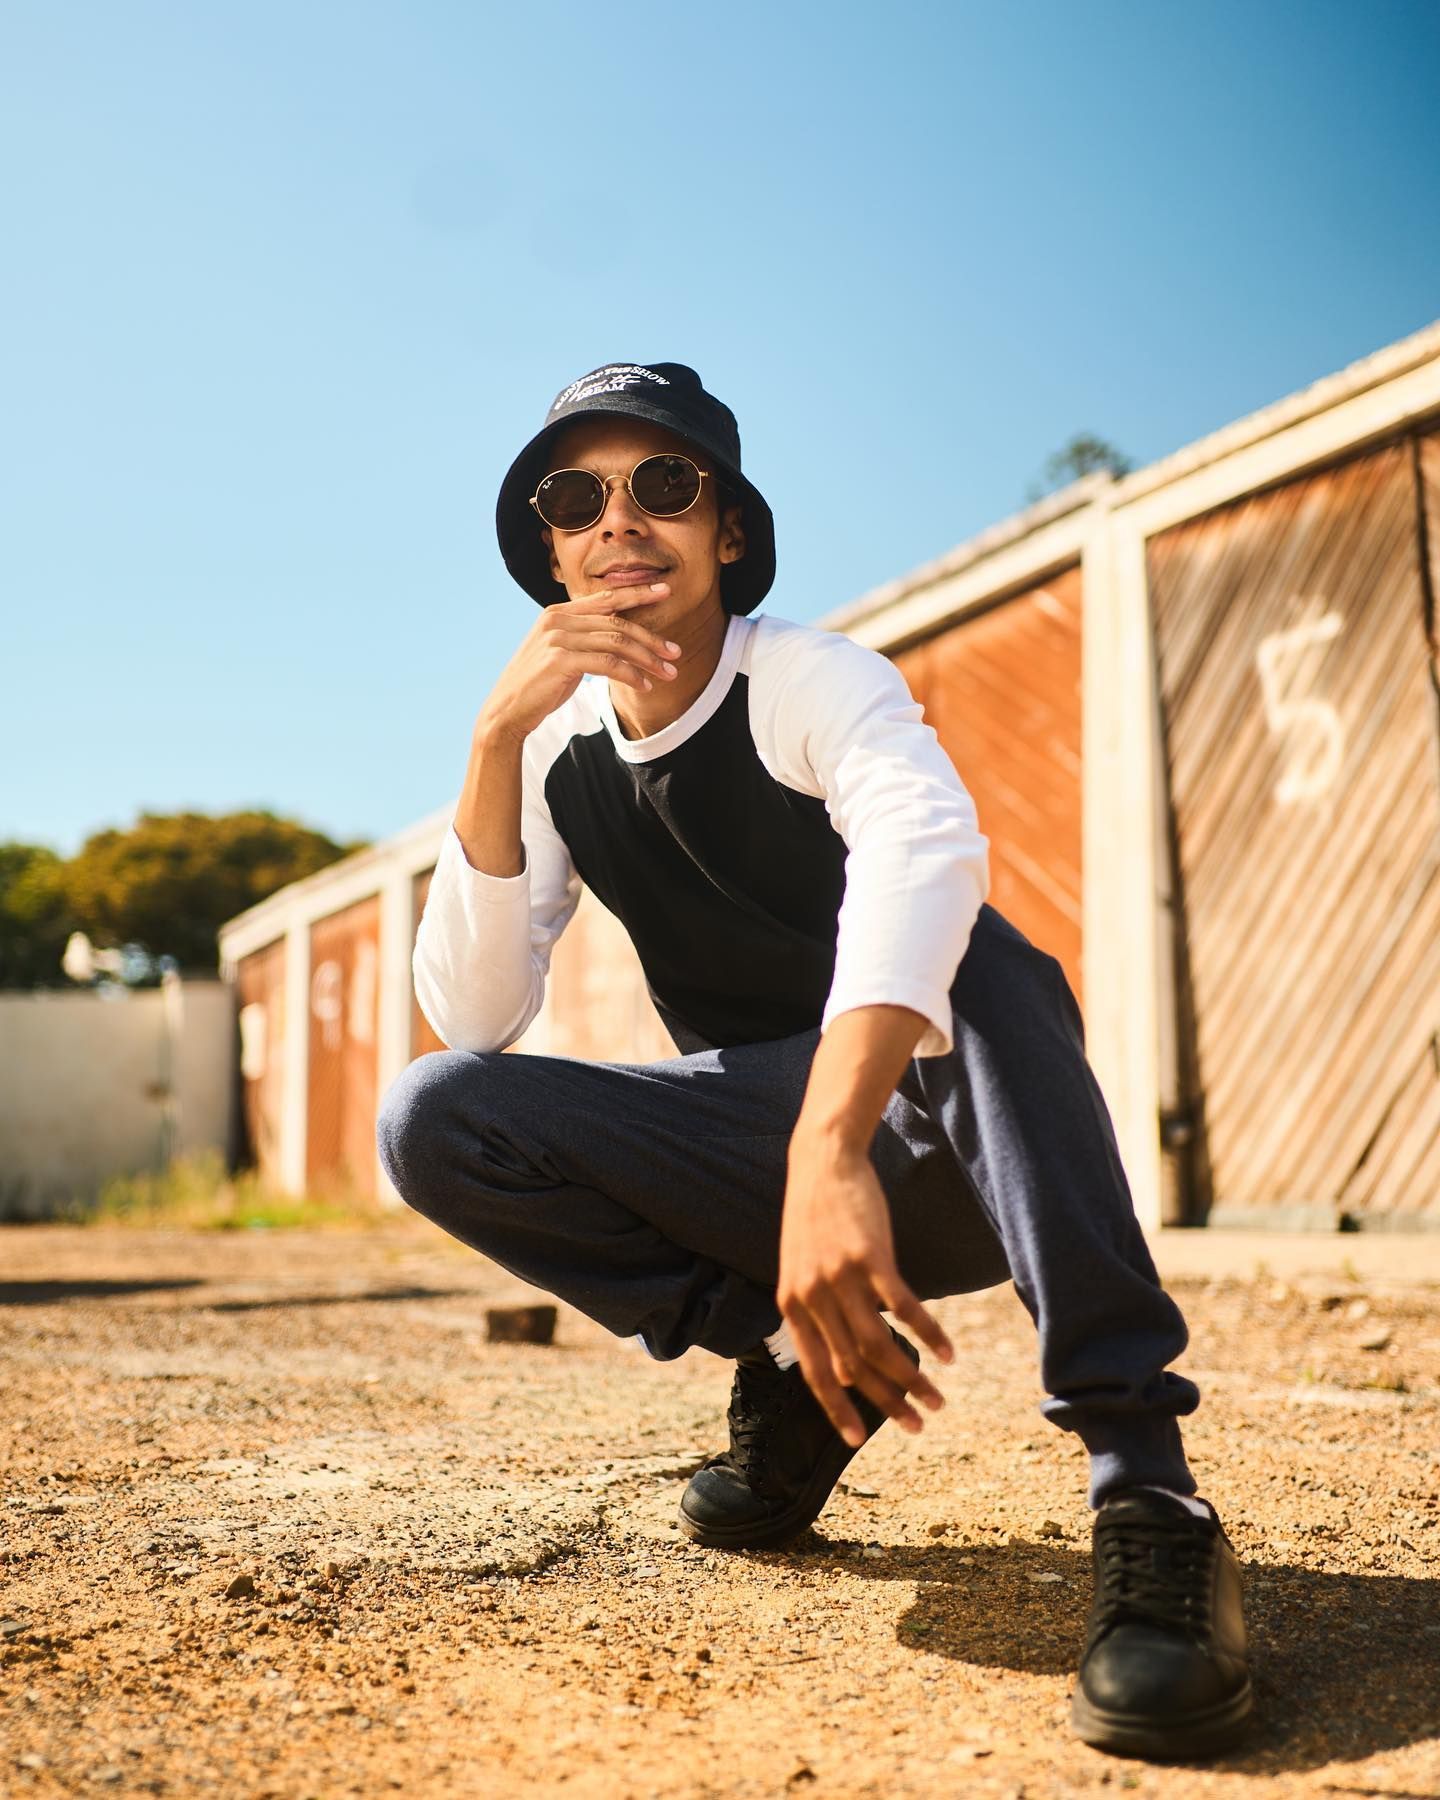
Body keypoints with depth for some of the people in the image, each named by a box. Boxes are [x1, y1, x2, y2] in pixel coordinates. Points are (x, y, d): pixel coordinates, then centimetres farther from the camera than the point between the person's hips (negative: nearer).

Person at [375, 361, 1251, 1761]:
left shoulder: (807, 677, -15)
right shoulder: (559, 752, 1)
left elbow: (927, 843, -38)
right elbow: (471, 1020, -10)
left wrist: (833, 1155, -54)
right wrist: (495, 739, -21)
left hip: (932, 1138, -4)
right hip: (766, 1156, 4)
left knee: (976, 950, -36)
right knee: (429, 1121, -15)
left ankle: (1146, 1488, -34)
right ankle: (793, 1360, -4)